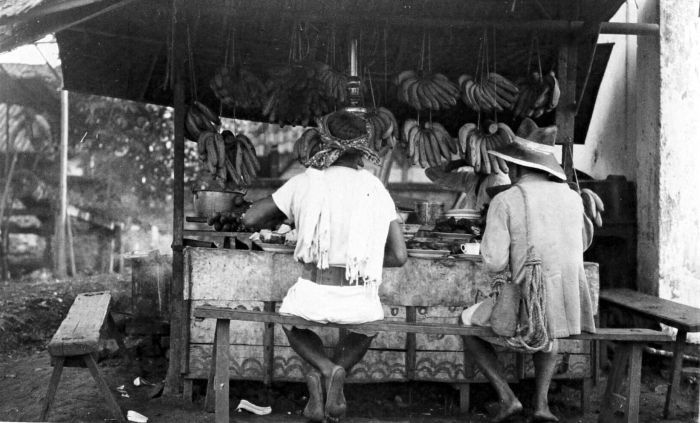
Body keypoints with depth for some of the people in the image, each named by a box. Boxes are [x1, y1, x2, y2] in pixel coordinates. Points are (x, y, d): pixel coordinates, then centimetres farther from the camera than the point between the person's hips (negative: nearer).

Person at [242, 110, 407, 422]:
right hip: (361, 300, 1)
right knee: (369, 323, 37)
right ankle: (337, 371, 8)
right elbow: (399, 256, 3)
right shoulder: (377, 189, 5)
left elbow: (250, 219, 6)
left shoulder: (306, 182, 1)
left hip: (313, 296, -1)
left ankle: (322, 369, 5)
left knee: (288, 317, 35)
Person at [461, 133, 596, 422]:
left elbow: (494, 263, -14)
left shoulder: (505, 201, -7)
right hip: (574, 311, 5)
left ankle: (507, 397, 13)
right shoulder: (572, 196, 7)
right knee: (549, 331, 41)